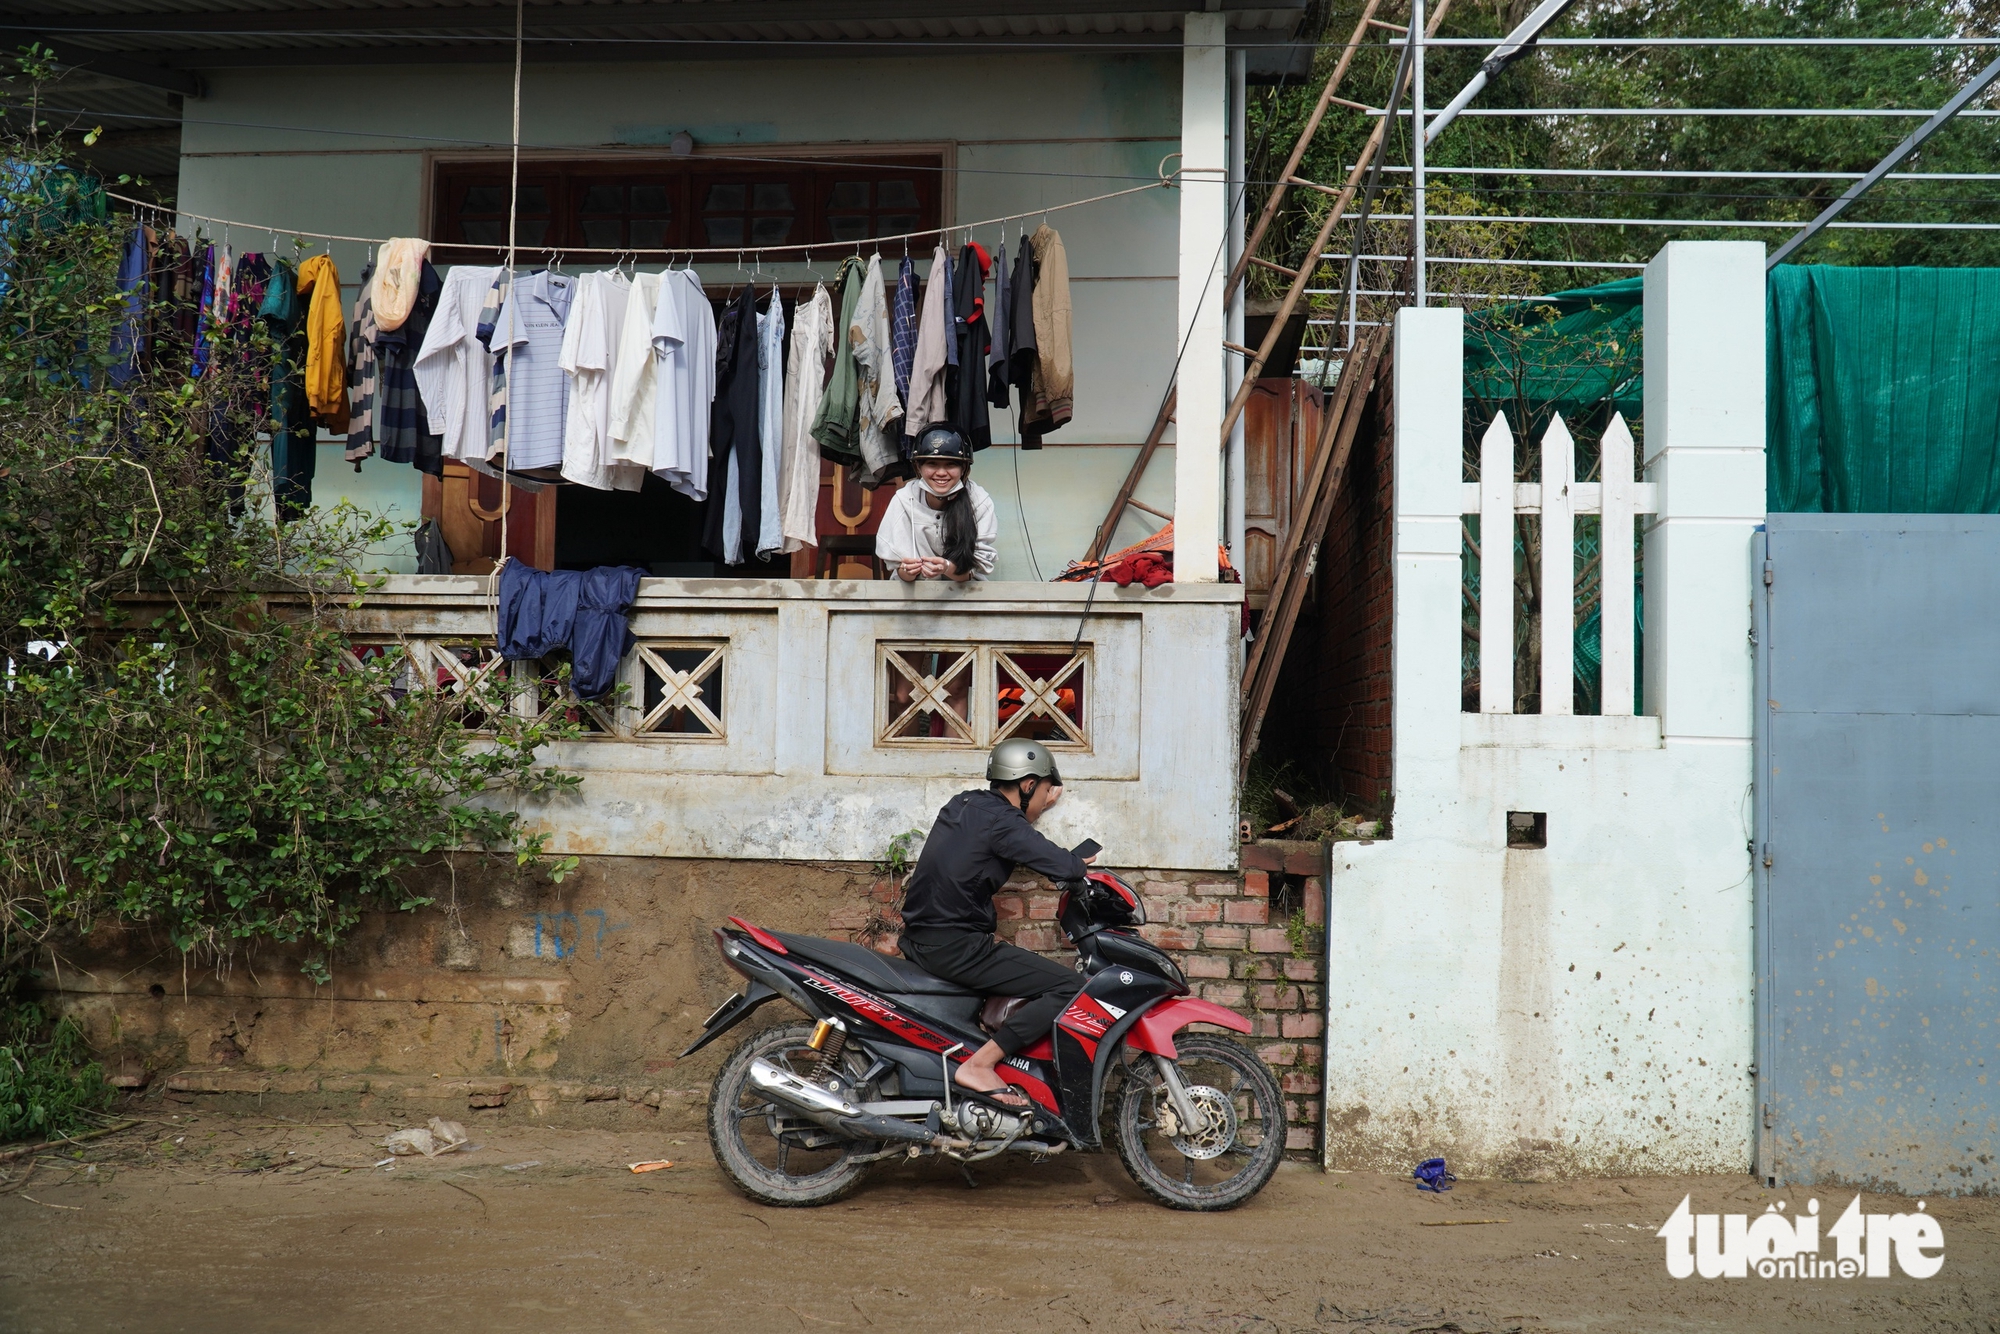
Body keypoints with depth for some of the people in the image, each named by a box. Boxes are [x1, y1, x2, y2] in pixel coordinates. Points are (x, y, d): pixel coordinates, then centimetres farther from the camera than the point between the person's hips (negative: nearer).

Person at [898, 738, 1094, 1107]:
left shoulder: (964, 803, 13)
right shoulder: (1000, 822, -14)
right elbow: (1062, 865, -20)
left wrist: (1036, 810, 33)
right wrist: (1080, 862, 1)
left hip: (917, 937, 10)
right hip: (955, 947, -10)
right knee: (1070, 988, -13)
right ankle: (979, 1065, -16)